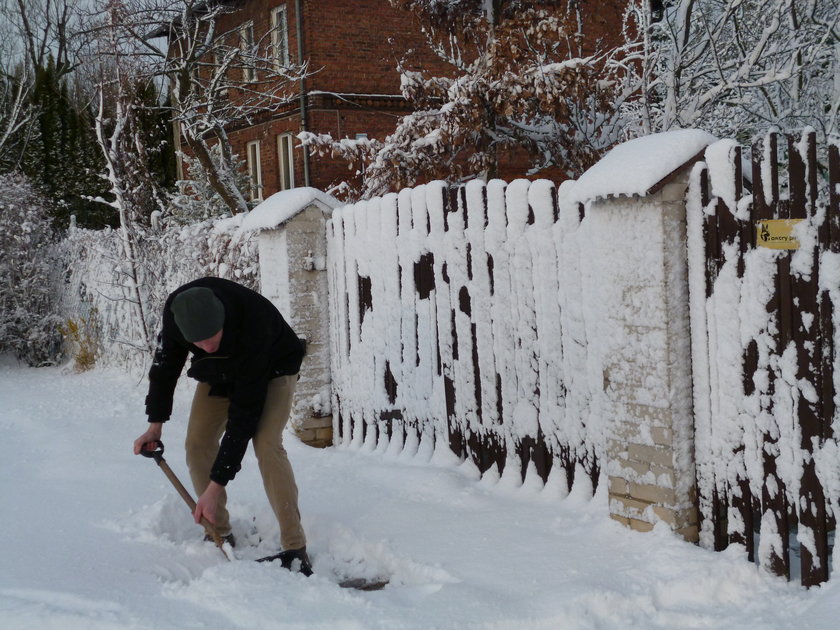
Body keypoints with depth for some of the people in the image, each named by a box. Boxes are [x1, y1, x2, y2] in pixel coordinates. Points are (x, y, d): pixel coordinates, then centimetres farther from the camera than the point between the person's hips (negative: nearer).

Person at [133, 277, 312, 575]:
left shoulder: (252, 325, -44)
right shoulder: (176, 309, -30)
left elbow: (244, 412, -39)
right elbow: (165, 361, -6)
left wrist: (216, 486, -37)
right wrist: (155, 424, -6)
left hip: (272, 368, -5)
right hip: (219, 372, 6)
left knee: (266, 444, -25)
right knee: (198, 443, -6)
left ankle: (295, 549, -24)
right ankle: (220, 534, 10)